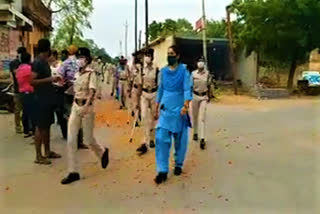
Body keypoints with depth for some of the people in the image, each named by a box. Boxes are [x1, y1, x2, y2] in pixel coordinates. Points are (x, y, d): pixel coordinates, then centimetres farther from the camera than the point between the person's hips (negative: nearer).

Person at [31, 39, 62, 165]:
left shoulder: (45, 62, 13)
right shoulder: (37, 62, -15)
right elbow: (32, 81, -22)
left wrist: (54, 80, 21)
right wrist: (49, 79, -24)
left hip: (48, 98, 9)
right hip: (41, 99, -9)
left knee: (47, 126, 14)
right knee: (40, 127, -2)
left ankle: (47, 152, 25)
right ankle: (38, 156, 7)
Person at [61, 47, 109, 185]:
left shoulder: (91, 73, -8)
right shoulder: (77, 73, 12)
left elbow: (92, 91, -21)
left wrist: (86, 106, -34)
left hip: (87, 108, -6)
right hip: (75, 107, 6)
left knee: (88, 139, 4)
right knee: (71, 140, -1)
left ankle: (102, 152, 36)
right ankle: (73, 172, 6)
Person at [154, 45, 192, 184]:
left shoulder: (184, 70, -4)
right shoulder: (163, 71, 7)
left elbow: (187, 89, -12)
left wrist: (185, 106, -28)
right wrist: (157, 109, 15)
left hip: (179, 110, -3)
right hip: (165, 110, 3)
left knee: (180, 140, 9)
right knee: (161, 139, -7)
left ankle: (178, 165, 29)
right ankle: (162, 170, -2)